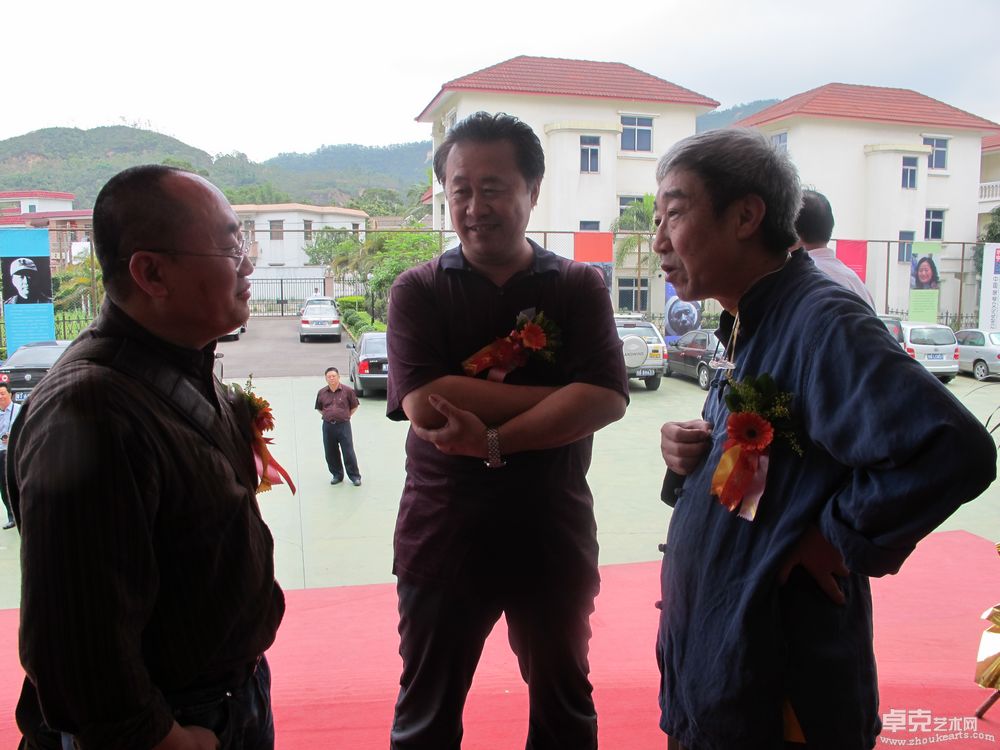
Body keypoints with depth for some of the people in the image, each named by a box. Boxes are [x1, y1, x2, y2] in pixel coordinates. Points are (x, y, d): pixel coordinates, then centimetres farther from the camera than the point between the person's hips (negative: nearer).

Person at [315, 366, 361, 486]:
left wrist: (346, 416, 1)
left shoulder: (347, 390, -5)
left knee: (348, 452, -1)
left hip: (343, 425, -3)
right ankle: (337, 475, 26)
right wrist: (327, 415, 8)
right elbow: (319, 408, 19)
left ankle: (355, 476, 11)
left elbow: (355, 406, 7)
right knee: (330, 453, 9)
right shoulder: (322, 392, 4)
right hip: (328, 426, 3)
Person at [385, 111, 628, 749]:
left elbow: (607, 399, -16)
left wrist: (494, 442, -24)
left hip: (554, 537, 1)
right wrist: (554, 396, -18)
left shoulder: (580, 287, -2)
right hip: (442, 539, 0)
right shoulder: (419, 291, -3)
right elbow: (424, 402, -19)